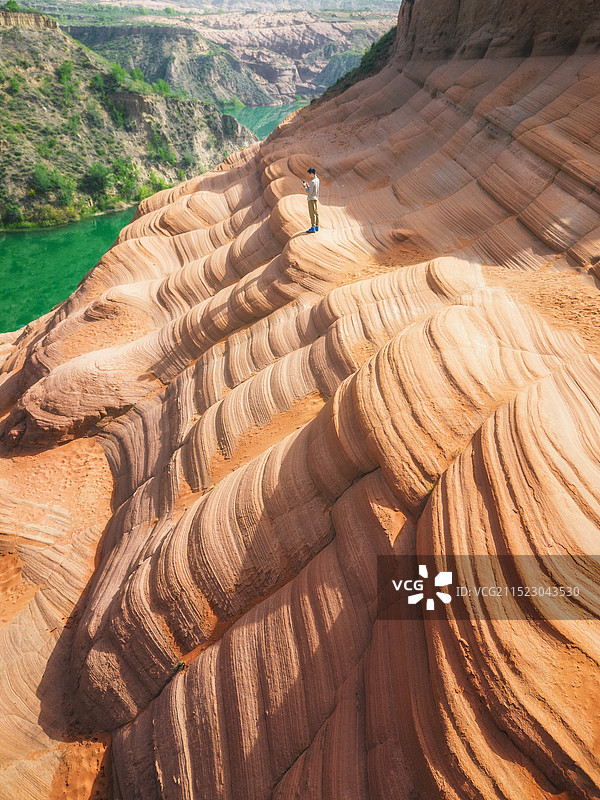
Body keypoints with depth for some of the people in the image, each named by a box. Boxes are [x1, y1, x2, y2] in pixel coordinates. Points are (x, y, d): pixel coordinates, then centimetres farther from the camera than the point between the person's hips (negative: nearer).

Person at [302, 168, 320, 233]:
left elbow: (310, 192, -22)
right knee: (316, 212, 13)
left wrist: (305, 187, -10)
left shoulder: (313, 182, -21)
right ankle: (316, 226, 21)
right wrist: (308, 186, 9)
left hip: (312, 199, -9)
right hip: (316, 198, 9)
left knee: (312, 214, -6)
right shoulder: (317, 180, 8)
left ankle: (313, 228, -5)